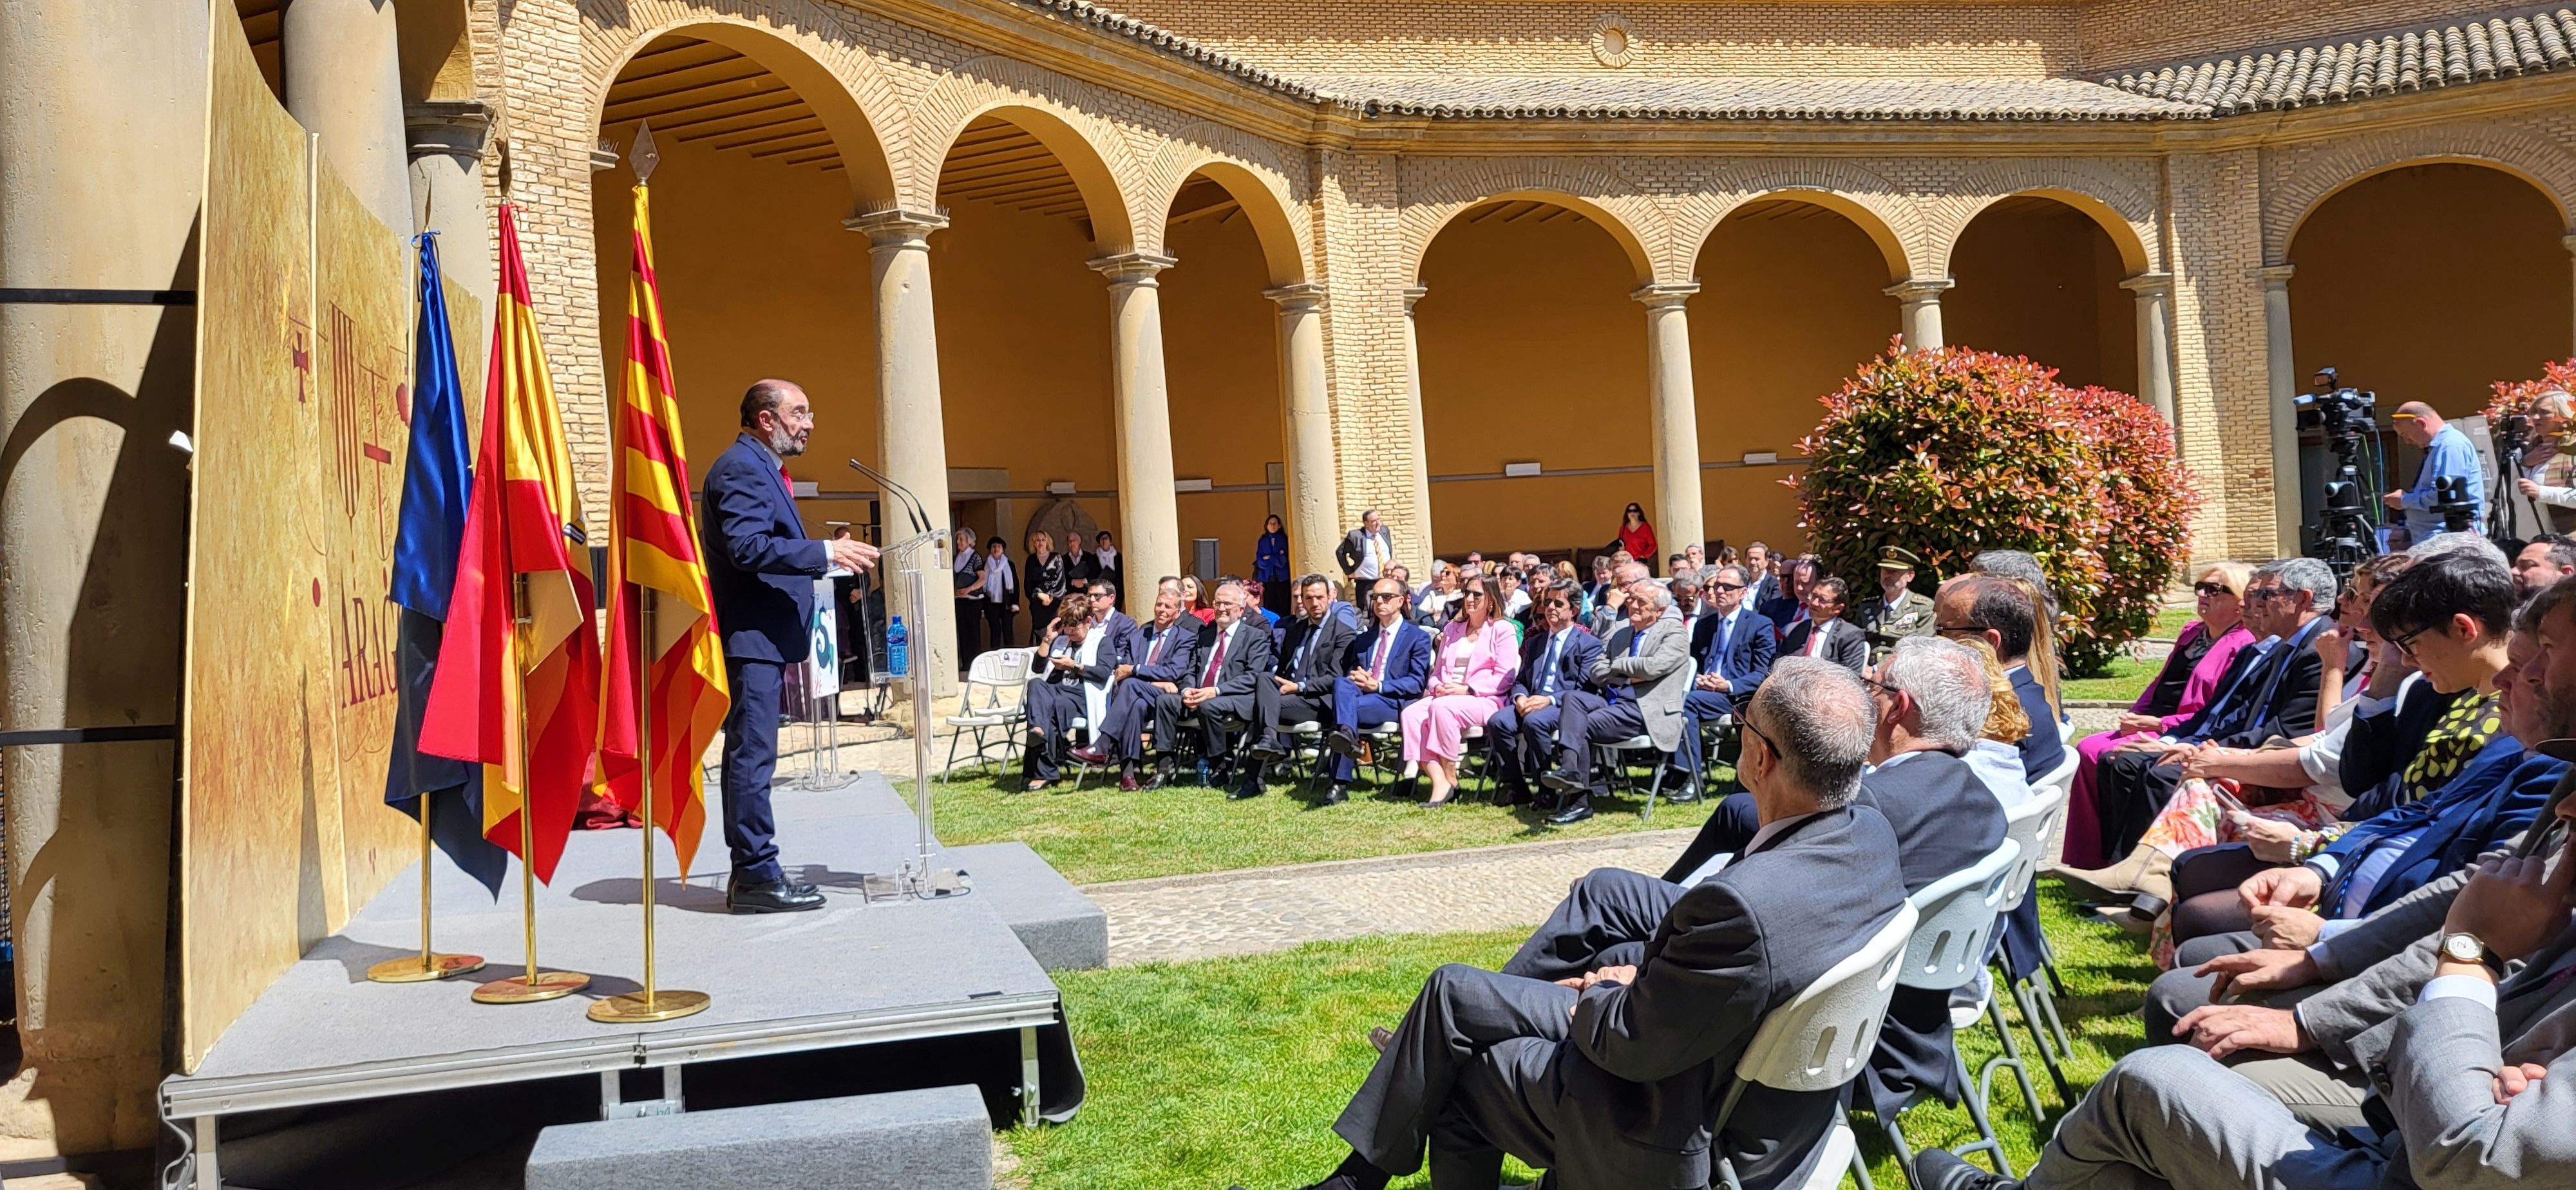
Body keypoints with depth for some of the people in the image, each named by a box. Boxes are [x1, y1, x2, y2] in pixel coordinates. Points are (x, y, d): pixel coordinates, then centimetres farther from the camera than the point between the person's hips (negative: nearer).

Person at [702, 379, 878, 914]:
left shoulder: (762, 468, 21)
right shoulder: (742, 468, -12)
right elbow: (748, 547, -24)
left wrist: (821, 558, 20)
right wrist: (826, 552, -23)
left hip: (761, 641, 11)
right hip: (749, 638, -11)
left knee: (749, 755, 12)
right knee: (753, 755, -9)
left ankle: (751, 871, 17)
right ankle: (756, 875, -7)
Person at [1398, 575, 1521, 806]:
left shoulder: (1502, 629, 5)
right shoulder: (1452, 629, 25)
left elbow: (1505, 678, -5)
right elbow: (1437, 670, 25)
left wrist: (1467, 690, -15)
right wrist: (1437, 686, 0)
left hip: (1484, 700, -6)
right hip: (1445, 696, 6)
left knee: (1442, 707, -36)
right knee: (1411, 713, -25)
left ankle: (1450, 777, -23)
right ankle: (1439, 780, -33)